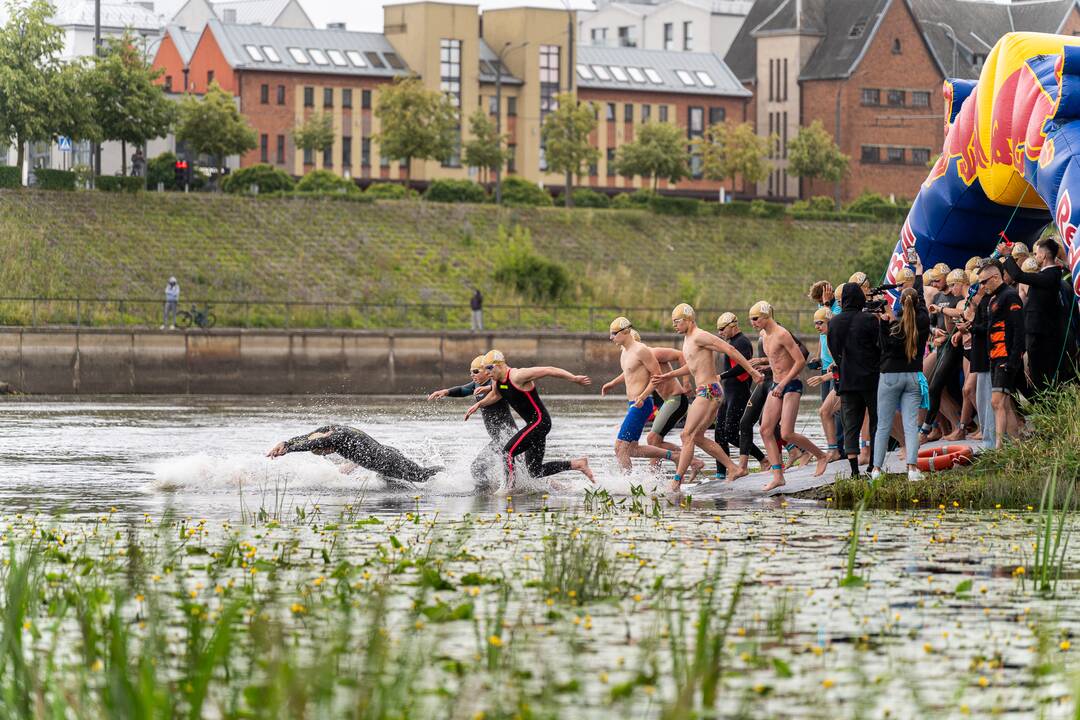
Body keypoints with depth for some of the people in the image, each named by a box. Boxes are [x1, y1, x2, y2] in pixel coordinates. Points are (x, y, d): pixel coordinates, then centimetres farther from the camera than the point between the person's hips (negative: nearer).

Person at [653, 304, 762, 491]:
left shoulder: (700, 337, -13)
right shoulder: (688, 339, 18)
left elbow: (729, 349, -18)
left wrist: (751, 371, -21)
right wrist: (669, 375, 24)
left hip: (708, 391, -11)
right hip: (702, 393, 11)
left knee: (688, 435, -11)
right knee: (697, 438, 14)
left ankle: (677, 482, -13)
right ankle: (734, 469, 17)